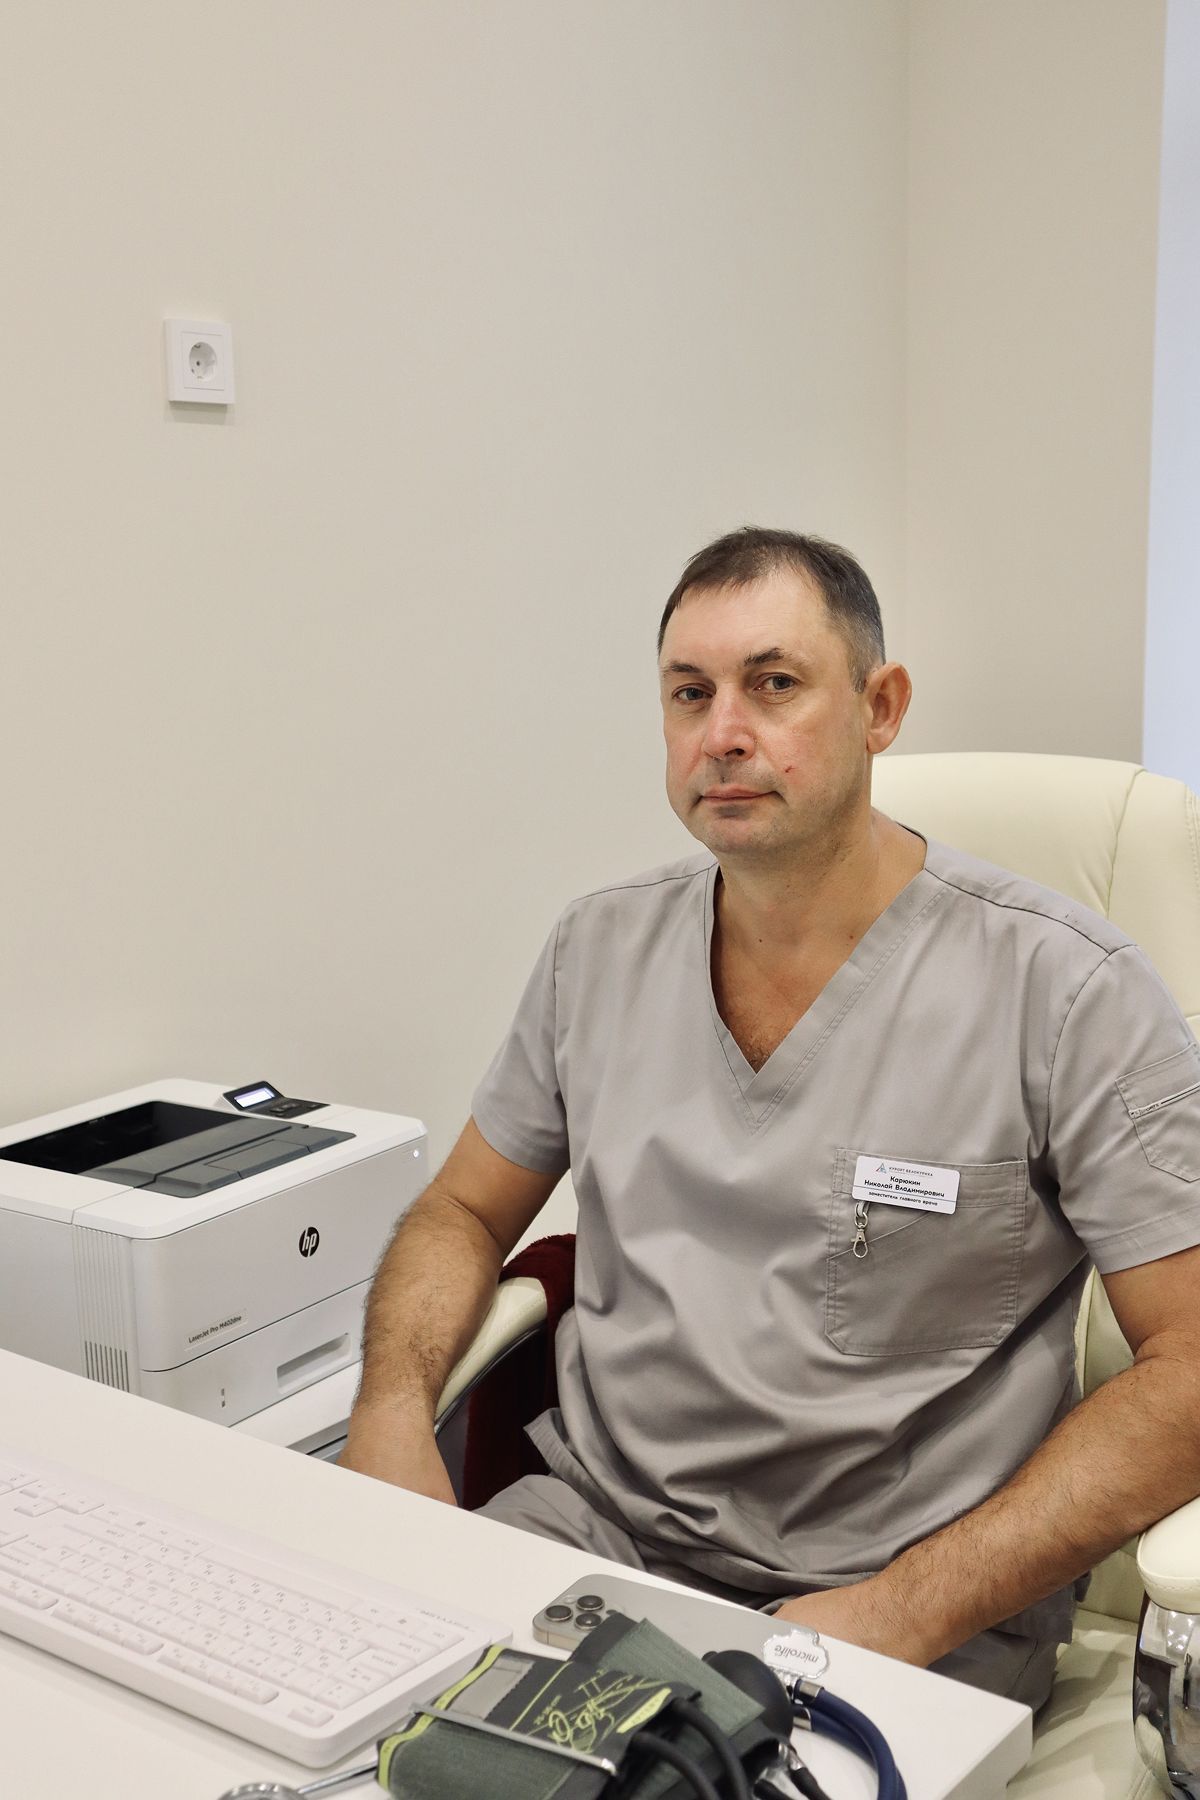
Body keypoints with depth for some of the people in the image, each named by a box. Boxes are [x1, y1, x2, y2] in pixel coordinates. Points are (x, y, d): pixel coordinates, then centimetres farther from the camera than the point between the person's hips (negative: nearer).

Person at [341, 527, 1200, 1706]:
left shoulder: (1064, 989, -9)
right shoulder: (599, 951, 7)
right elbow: (465, 1213, 17)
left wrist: (904, 1614, -18)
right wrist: (393, 1405, -4)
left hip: (922, 1616, -4)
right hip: (598, 1519, 5)